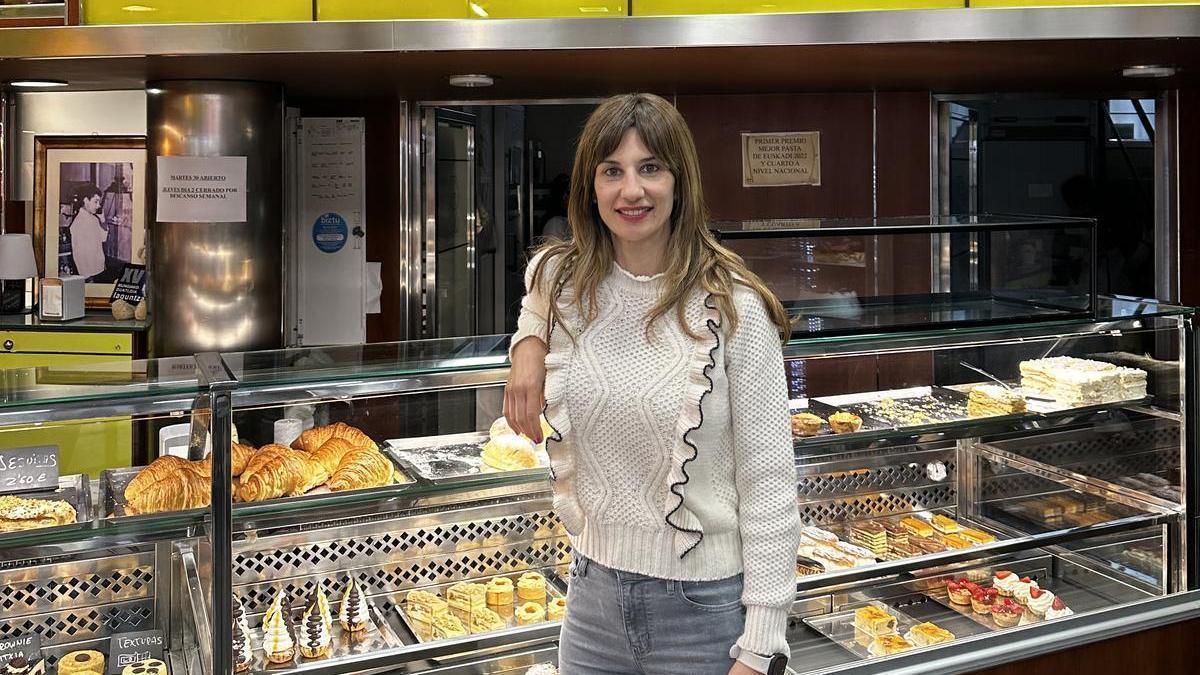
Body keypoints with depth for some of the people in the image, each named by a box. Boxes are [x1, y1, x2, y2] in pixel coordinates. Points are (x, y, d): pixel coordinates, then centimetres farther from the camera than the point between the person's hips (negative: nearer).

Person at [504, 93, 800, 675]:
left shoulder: (733, 308, -14)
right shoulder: (559, 280, -3)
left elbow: (768, 486, -12)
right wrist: (528, 344, 1)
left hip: (705, 605, -4)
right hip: (593, 589, 4)